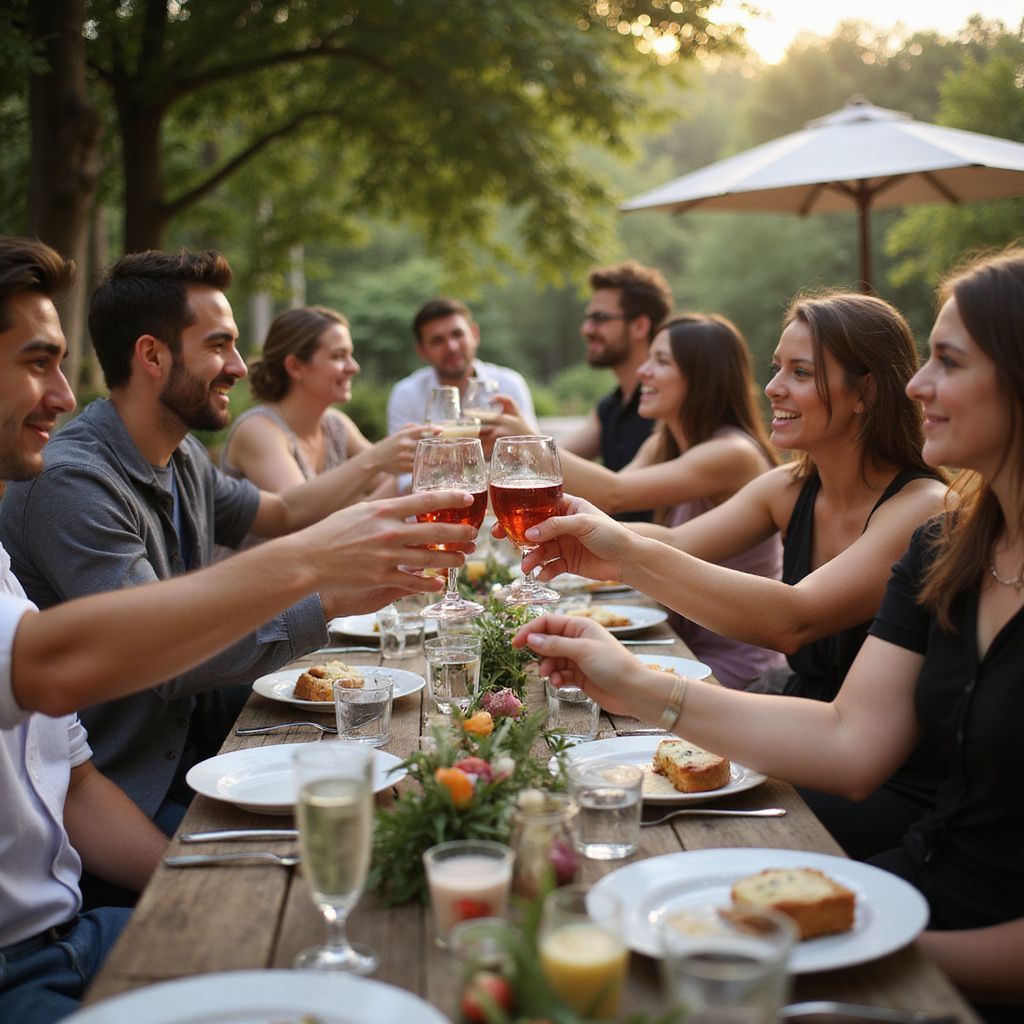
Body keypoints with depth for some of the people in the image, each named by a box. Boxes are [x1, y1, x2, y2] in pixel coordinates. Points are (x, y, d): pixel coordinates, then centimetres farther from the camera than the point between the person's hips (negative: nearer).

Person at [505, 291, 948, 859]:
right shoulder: (789, 488, 4)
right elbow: (676, 543, -7)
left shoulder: (923, 508, -20)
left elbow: (792, 620, -34)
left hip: (899, 789, -6)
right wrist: (564, 524, -26)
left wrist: (630, 555, -43)